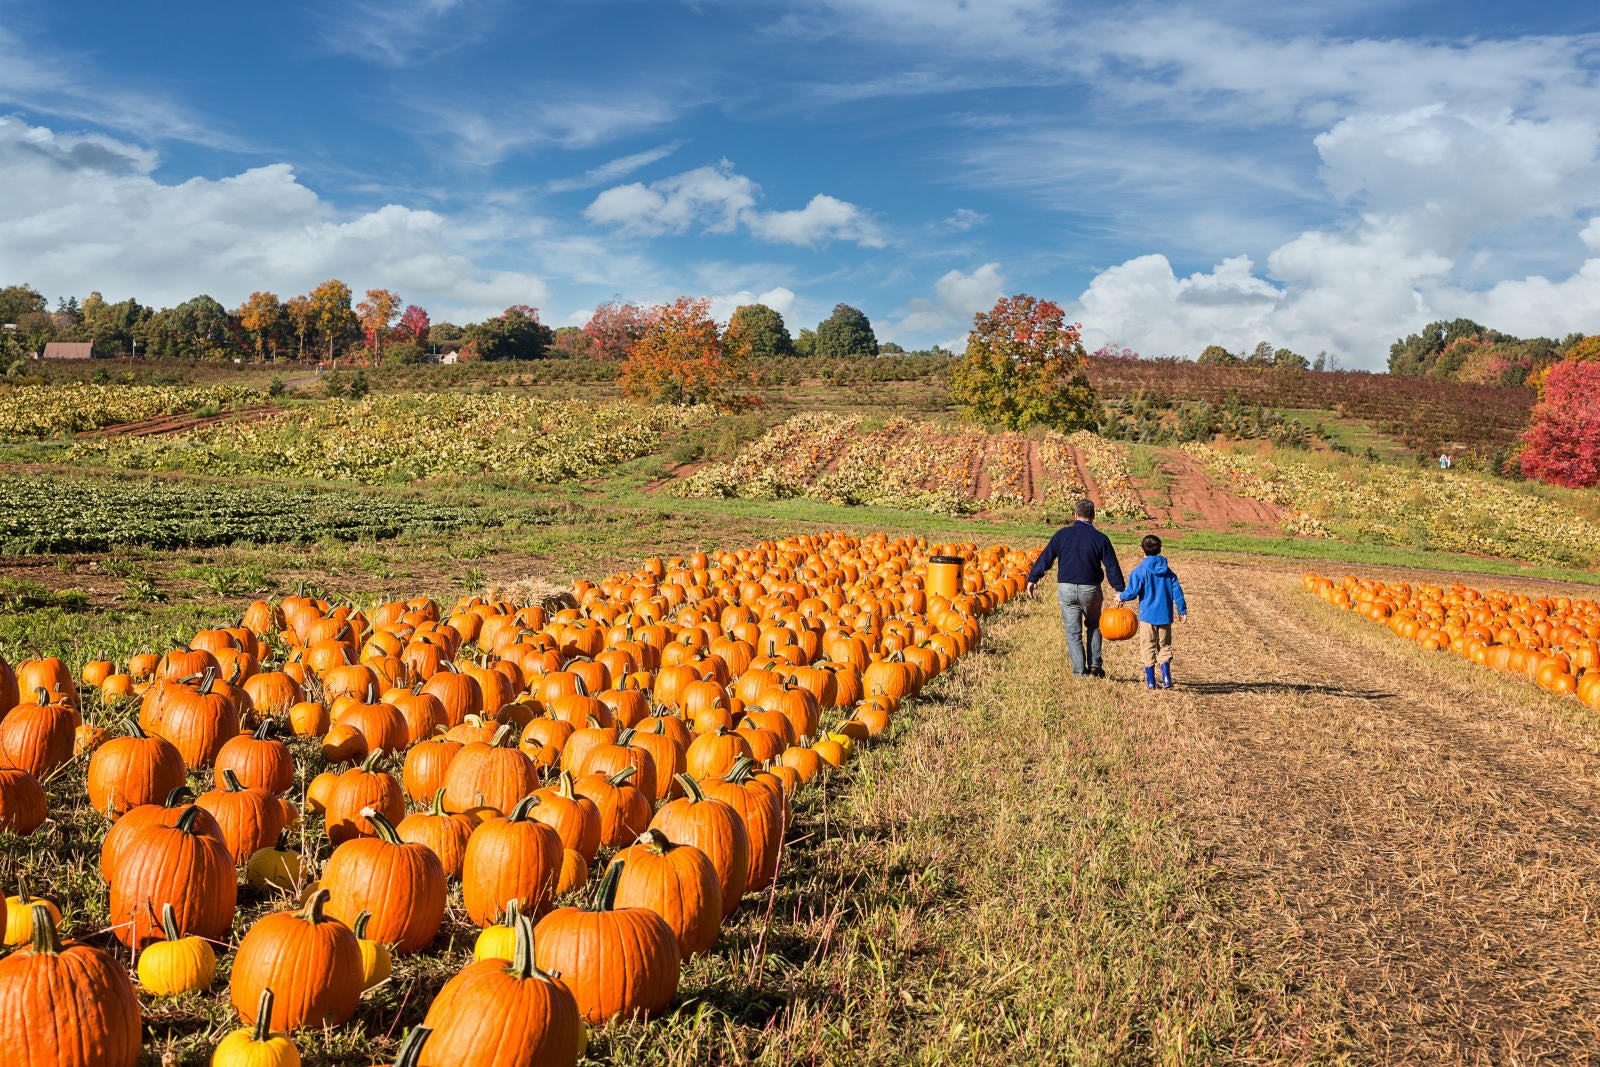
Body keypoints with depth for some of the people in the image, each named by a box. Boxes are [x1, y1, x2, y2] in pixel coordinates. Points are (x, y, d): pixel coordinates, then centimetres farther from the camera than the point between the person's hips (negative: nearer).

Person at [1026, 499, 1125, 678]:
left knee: (1073, 632, 7)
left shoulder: (1062, 534, -1)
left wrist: (1032, 579, 10)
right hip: (1090, 589, 0)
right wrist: (1120, 591, 2)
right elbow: (1112, 567, -3)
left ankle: (1080, 670, 3)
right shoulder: (1100, 538, -2)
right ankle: (1095, 664, 13)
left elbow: (1045, 558, 1)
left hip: (1066, 589, 0)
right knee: (1094, 626, 21)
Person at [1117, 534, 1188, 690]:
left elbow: (1133, 591, -11)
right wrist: (1182, 610, 12)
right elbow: (1177, 591, 6)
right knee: (1165, 647, 12)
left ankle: (1150, 681, 5)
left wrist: (1121, 597, 8)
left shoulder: (1140, 571, -7)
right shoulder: (1168, 571, 6)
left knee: (1148, 648, 5)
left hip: (1147, 615, -3)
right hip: (1165, 616, 3)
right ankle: (1166, 678, 2)